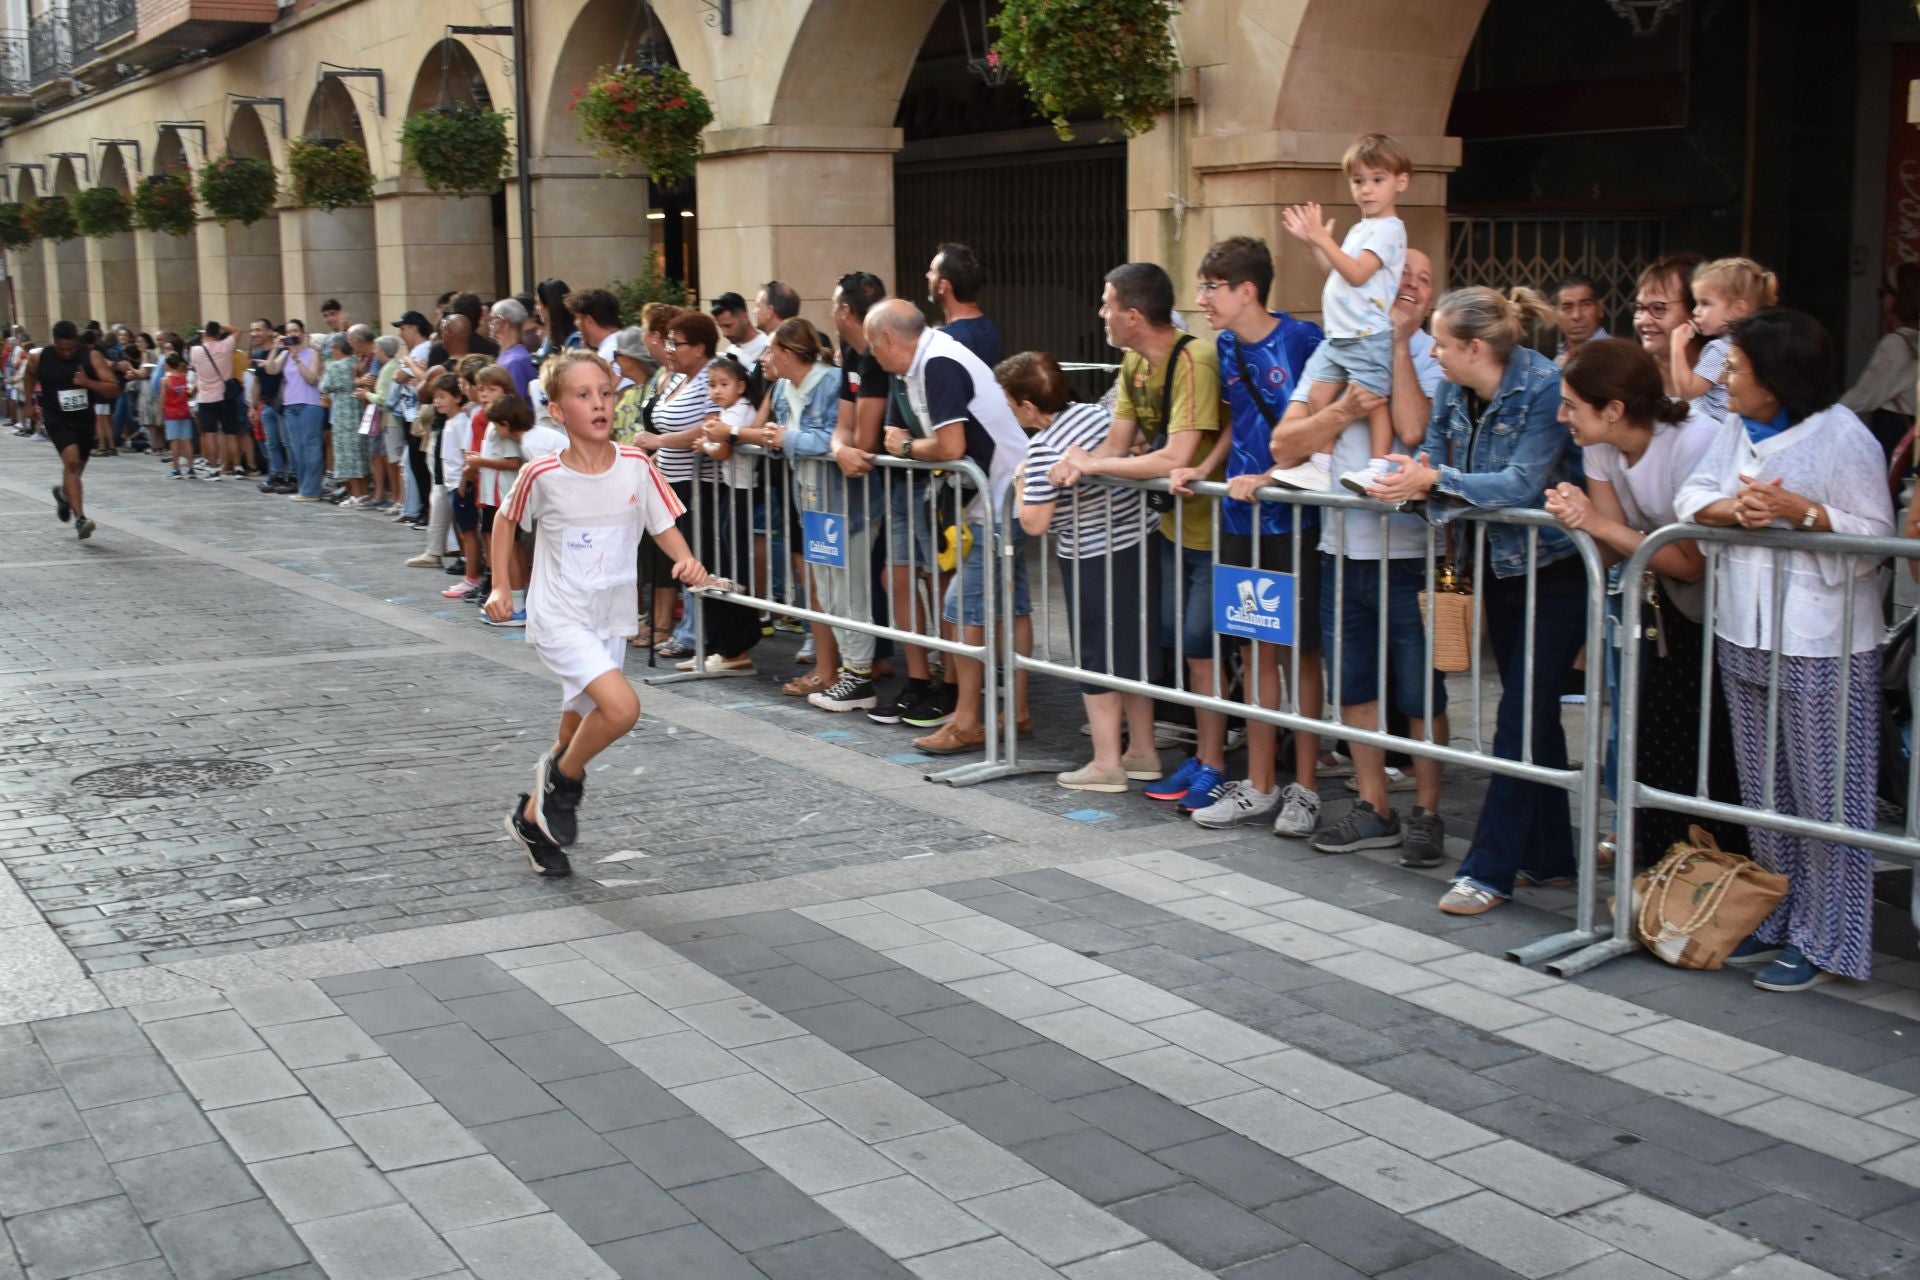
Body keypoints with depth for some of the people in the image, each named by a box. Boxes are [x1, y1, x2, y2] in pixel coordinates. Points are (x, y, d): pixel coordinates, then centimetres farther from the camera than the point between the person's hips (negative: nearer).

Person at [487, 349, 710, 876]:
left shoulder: (636, 466, -8)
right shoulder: (542, 474, -14)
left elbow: (665, 527, 2)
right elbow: (507, 520, 5)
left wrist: (688, 562, -18)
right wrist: (500, 585, 0)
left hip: (612, 620, 4)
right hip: (559, 618, -4)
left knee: (579, 729, 16)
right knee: (622, 706, -25)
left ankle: (532, 817, 38)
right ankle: (564, 775, 3)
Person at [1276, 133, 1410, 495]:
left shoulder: (1388, 230, -10)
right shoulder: (1359, 229, 20)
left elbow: (1356, 273, -20)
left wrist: (1323, 239, -19)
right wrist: (1311, 241, 18)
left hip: (1369, 337, -9)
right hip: (1338, 335, 9)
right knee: (1317, 396, 7)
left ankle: (1378, 467, -4)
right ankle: (1319, 467, 13)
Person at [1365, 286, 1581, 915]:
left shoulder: (1545, 388, -21)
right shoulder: (1454, 391, 2)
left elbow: (1522, 483, -26)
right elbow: (1432, 457, 3)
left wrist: (1436, 479, -29)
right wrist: (1412, 475, -19)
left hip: (1555, 572, -8)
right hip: (1501, 567, 8)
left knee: (1521, 717, -6)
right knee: (1532, 715, 14)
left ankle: (1489, 869, -2)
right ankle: (1547, 857, 25)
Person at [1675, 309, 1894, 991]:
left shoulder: (1842, 437, -12)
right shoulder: (1737, 428, 10)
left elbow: (1876, 534, -14)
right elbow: (1692, 497, 2)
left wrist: (1800, 510, -25)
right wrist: (1733, 509, -18)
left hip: (1821, 646, -8)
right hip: (1744, 635, 8)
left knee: (1825, 797, 0)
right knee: (1764, 793, 16)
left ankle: (1824, 942, 9)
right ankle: (1776, 921, 29)